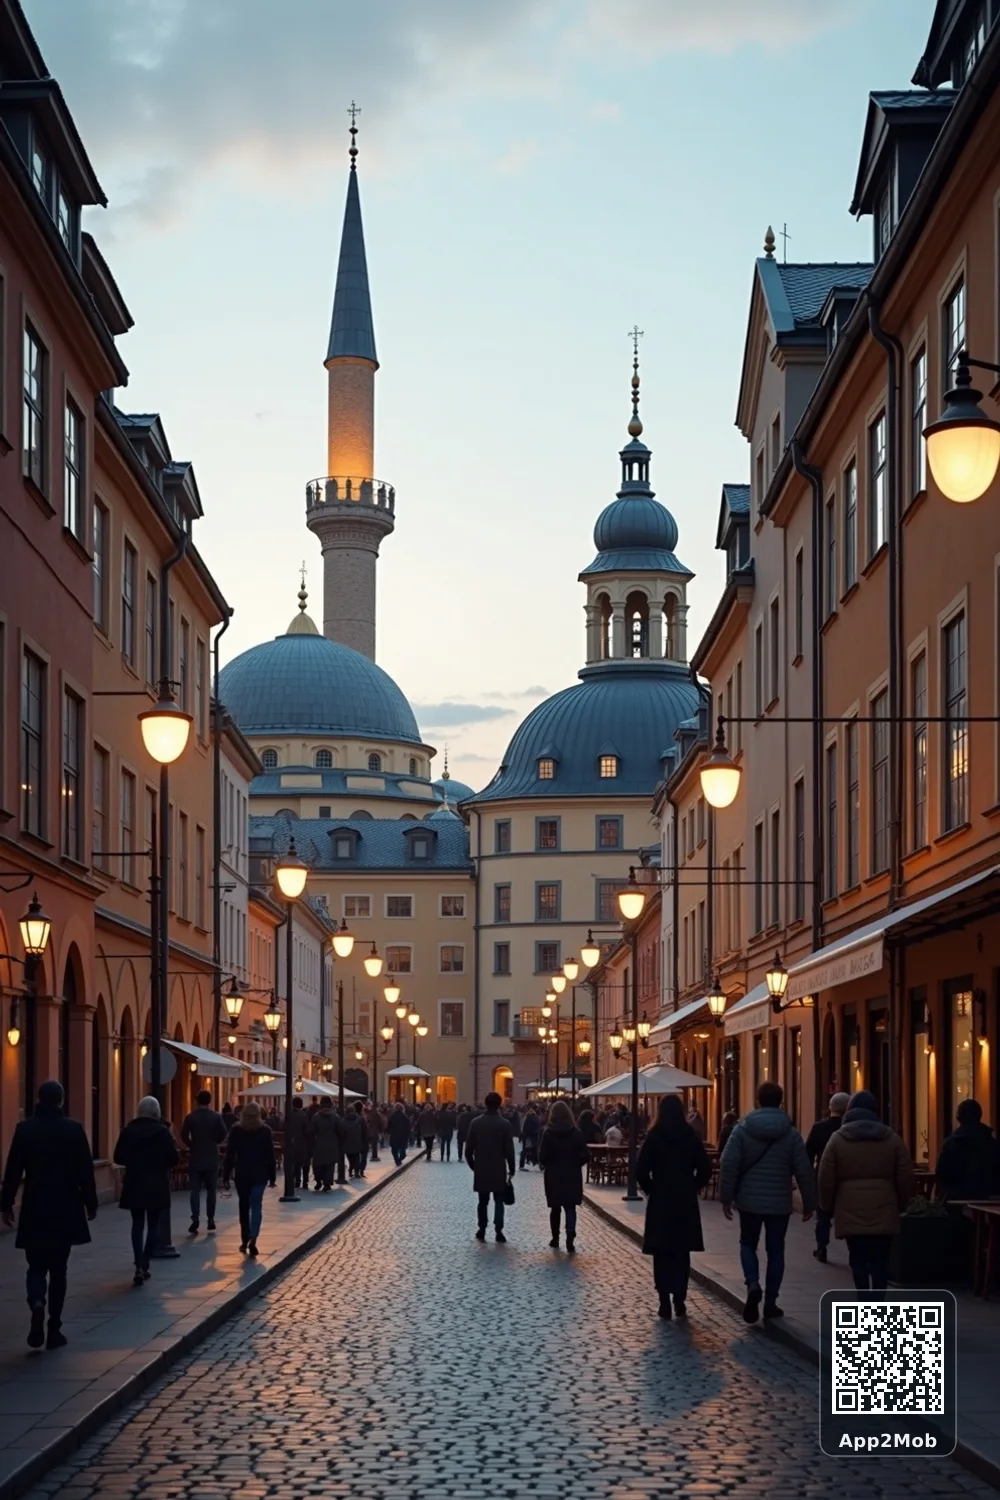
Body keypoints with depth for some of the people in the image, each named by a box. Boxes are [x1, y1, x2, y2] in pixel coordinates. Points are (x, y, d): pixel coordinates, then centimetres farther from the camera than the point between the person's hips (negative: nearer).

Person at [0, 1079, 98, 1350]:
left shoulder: (25, 1129, -5)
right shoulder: (74, 1129, -6)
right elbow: (85, 1170, -3)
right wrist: (90, 1203, 8)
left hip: (34, 1209, 0)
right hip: (65, 1209, 0)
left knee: (36, 1266, 8)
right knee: (58, 1269, 9)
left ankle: (37, 1304, -22)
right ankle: (54, 1328, 8)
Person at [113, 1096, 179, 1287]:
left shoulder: (128, 1130, -3)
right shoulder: (162, 1131, -8)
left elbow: (119, 1158, 1)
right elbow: (174, 1158, -7)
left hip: (134, 1186, 1)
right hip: (157, 1187, -1)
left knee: (137, 1225, 6)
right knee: (152, 1225, 11)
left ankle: (139, 1266, -10)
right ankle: (144, 1265, 9)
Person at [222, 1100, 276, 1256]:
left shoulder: (236, 1130, -2)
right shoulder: (265, 1130, -2)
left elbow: (230, 1155, -3)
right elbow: (270, 1156, -1)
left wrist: (226, 1175, 1)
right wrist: (272, 1176, 4)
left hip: (241, 1174, 1)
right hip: (260, 1174, -1)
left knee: (244, 1207, 13)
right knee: (256, 1206, -3)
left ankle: (245, 1241, 16)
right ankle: (252, 1239, -21)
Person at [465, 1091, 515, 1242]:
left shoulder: (476, 1123, -2)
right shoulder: (505, 1124, -9)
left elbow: (468, 1149, 0)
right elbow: (509, 1150, -9)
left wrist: (473, 1165, 13)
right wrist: (512, 1169, 1)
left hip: (481, 1169, 2)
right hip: (499, 1170, -2)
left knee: (483, 1201, 13)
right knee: (498, 1201, 4)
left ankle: (482, 1230, 14)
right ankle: (499, 1231, -4)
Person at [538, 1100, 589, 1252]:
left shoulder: (548, 1133, -8)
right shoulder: (576, 1133, -5)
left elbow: (542, 1156, -9)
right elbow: (584, 1155, -4)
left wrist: (544, 1164, 12)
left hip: (554, 1176, 0)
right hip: (572, 1176, 0)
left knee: (555, 1208, 15)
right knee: (570, 1208, -1)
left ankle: (555, 1239, 23)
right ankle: (570, 1238, -17)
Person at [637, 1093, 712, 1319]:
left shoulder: (654, 1136, -8)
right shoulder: (691, 1135, -1)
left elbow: (641, 1170, -12)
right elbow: (705, 1168, -3)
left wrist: (649, 1189, 4)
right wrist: (693, 1187, 10)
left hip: (660, 1200, -2)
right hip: (686, 1201, 2)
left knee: (662, 1253, 4)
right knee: (682, 1252, 12)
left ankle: (665, 1302, -1)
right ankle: (680, 1299, 8)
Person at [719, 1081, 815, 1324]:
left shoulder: (743, 1129, -5)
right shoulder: (791, 1133, -4)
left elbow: (728, 1165, -9)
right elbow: (804, 1171, -4)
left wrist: (726, 1197, 0)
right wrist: (809, 1202, 7)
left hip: (749, 1201, 0)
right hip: (779, 1203, 0)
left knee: (748, 1244, 16)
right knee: (775, 1250, 10)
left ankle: (753, 1285, -10)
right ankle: (770, 1302, 11)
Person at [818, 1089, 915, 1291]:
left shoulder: (838, 1139, 2)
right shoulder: (891, 1138, 7)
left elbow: (826, 1179, 0)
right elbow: (906, 1177, 6)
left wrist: (828, 1206, 13)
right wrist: (901, 1203, 19)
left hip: (850, 1211, -1)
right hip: (883, 1211, 1)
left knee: (858, 1259, 4)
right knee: (880, 1260, 3)